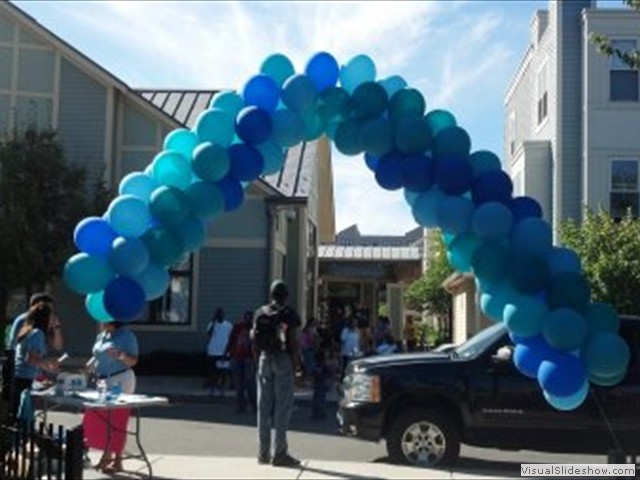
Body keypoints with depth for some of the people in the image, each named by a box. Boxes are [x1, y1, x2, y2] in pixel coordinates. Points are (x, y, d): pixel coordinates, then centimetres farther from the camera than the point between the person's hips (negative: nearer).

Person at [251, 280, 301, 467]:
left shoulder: (260, 313, 8)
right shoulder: (289, 314, -5)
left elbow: (255, 340, 7)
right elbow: (294, 343, -9)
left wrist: (259, 361, 14)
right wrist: (295, 365, -3)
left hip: (265, 359, 4)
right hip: (283, 360, -4)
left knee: (264, 406, 8)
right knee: (283, 406, -2)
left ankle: (263, 453, 12)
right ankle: (280, 453, -3)